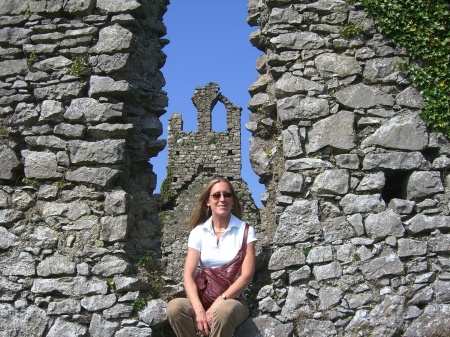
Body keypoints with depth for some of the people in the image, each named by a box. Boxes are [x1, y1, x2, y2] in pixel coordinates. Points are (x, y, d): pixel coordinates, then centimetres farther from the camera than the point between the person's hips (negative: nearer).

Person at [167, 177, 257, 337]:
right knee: (175, 307, -30)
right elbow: (188, 274, -4)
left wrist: (218, 303, -19)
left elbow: (247, 275, -8)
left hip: (234, 300, -2)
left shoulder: (245, 230, 0)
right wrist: (198, 309, -22)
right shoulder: (198, 232, 5)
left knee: (223, 311, -38)